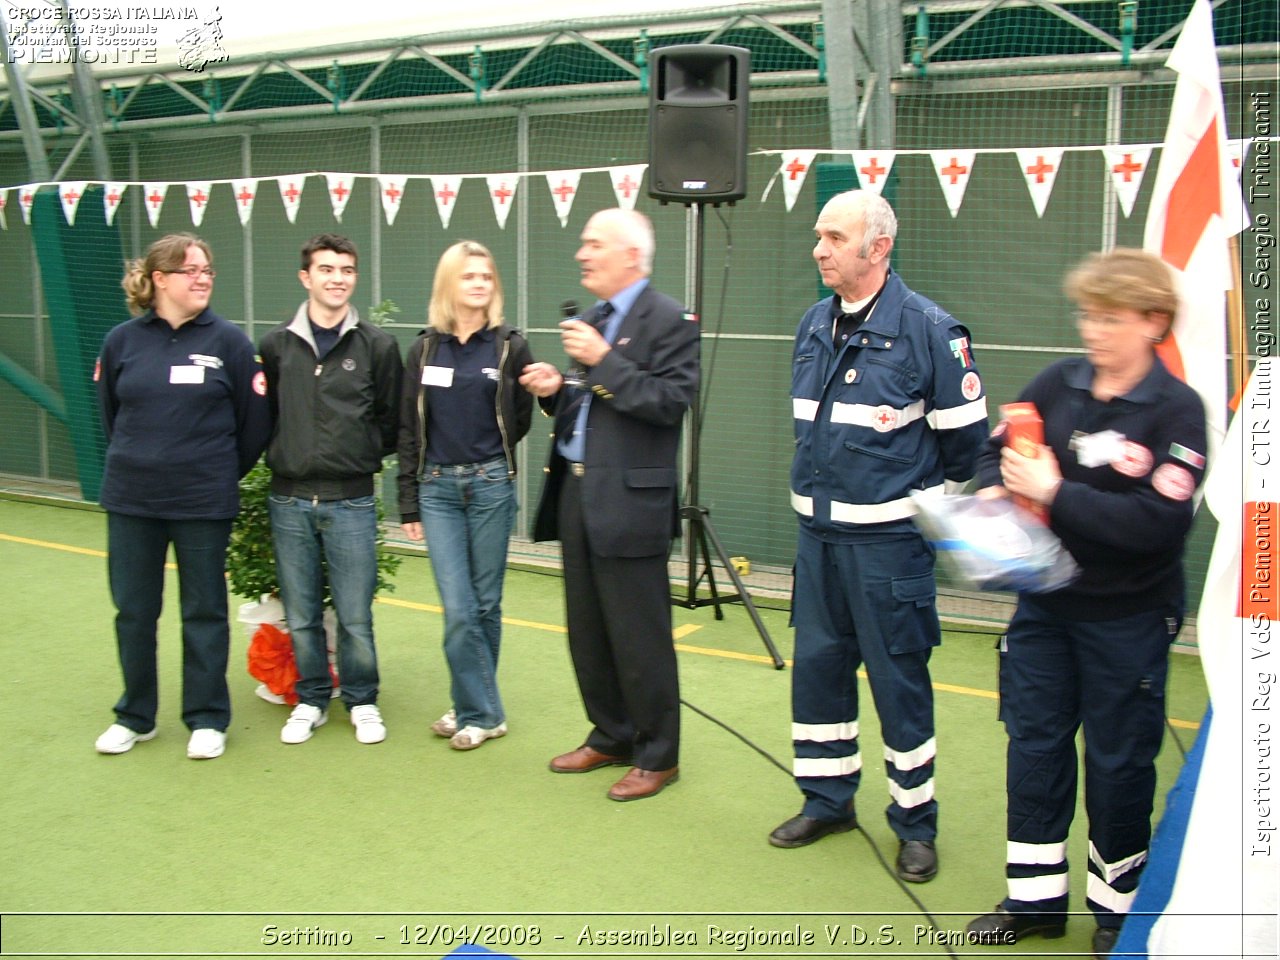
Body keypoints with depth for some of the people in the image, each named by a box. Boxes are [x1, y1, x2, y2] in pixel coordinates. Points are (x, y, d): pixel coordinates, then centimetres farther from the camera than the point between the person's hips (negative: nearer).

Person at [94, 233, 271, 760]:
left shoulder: (228, 340, -5)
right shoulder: (122, 341, 0)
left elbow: (254, 420, 0)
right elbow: (111, 415, 12)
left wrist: (224, 473, 7)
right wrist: (140, 462, 13)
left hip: (204, 502, -2)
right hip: (130, 500, 2)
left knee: (204, 612, 8)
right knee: (133, 611, 12)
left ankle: (207, 719, 22)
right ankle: (134, 716, 28)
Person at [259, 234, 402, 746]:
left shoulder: (377, 345, 0)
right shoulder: (276, 344, 4)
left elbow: (391, 419, 7)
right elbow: (264, 413, 14)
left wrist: (365, 456, 1)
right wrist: (279, 453, -2)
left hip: (352, 501, -2)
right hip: (289, 499, 2)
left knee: (355, 616, 3)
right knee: (301, 615, 10)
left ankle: (362, 702, 22)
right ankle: (311, 700, 26)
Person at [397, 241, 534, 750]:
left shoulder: (510, 347, -1)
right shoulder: (424, 350, 5)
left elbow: (520, 420, 8)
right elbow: (409, 430, 6)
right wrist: (408, 502, 3)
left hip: (491, 484, -1)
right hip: (437, 487, 1)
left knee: (485, 603, 7)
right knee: (458, 608, -4)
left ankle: (473, 707, 21)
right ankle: (482, 711, 9)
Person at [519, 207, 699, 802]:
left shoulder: (667, 320, -9)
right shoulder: (592, 320, 16)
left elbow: (672, 401, -19)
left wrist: (604, 361, -21)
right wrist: (556, 390, 2)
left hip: (629, 501, -8)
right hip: (576, 493, 9)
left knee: (639, 637, 1)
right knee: (587, 631, 16)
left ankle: (657, 756, 15)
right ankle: (611, 736, 32)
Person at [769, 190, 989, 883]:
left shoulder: (928, 329, -12)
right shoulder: (814, 325, 8)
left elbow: (965, 437, -5)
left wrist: (929, 509, 5)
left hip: (888, 540, -6)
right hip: (817, 533, 6)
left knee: (898, 678, 3)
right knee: (816, 666, 13)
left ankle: (915, 823, 19)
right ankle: (827, 800, 30)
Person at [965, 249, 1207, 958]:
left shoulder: (1176, 410, -14)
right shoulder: (1058, 384, -2)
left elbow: (1158, 523, -24)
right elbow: (996, 452, 7)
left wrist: (1055, 493, -25)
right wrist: (997, 490, -15)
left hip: (1128, 619, -4)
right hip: (1045, 604, 5)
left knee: (1118, 760, 10)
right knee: (1033, 744, 12)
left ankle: (1118, 901, 31)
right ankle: (1035, 897, 28)